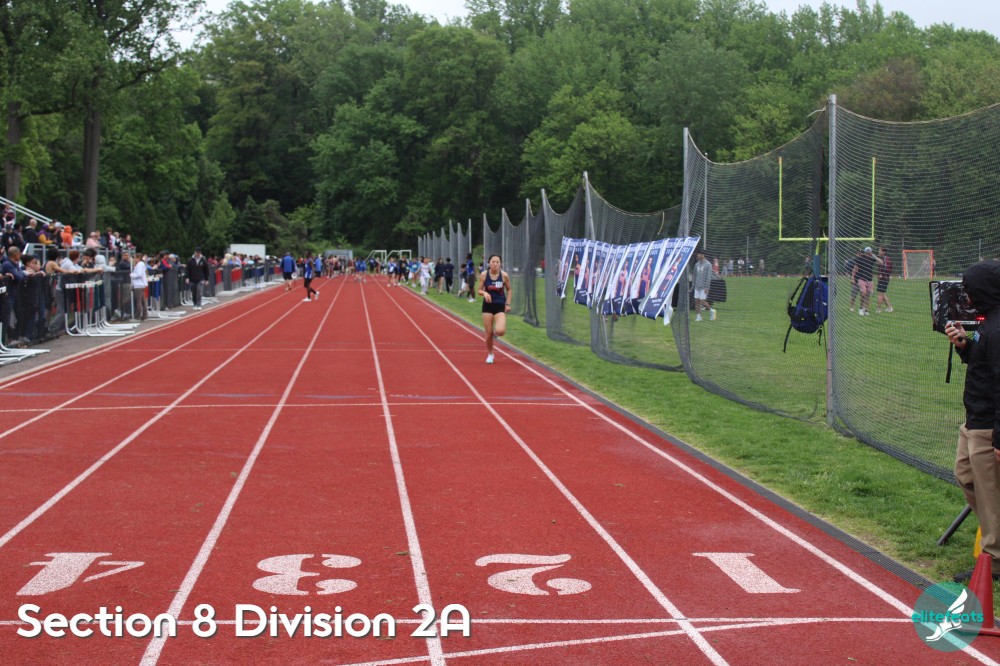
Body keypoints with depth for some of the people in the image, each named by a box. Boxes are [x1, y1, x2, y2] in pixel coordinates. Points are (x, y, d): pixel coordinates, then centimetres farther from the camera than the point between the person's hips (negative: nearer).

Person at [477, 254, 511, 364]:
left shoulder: (504, 275, -6)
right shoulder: (484, 275, -6)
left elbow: (508, 290, 8)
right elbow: (479, 290, 1)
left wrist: (508, 303, 0)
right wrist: (485, 293, -20)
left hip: (500, 306, -1)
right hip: (487, 305, 1)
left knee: (500, 331, -20)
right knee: (489, 333, 2)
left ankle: (496, 333, 19)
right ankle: (490, 354, 26)